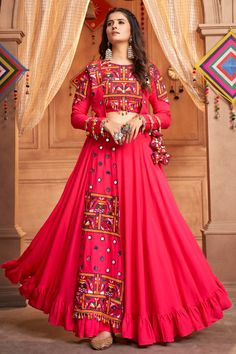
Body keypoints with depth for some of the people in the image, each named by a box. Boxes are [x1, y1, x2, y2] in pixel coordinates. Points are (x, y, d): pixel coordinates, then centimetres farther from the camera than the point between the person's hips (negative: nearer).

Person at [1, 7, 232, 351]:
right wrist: (104, 123, -10)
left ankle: (144, 314, 12)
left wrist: (140, 121, -10)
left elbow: (165, 116, 9)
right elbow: (76, 116, 7)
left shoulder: (149, 71, 12)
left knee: (140, 228, -3)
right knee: (98, 228, -7)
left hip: (138, 157, 1)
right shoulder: (92, 71, 11)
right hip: (99, 157, 0)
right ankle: (101, 321, -1)